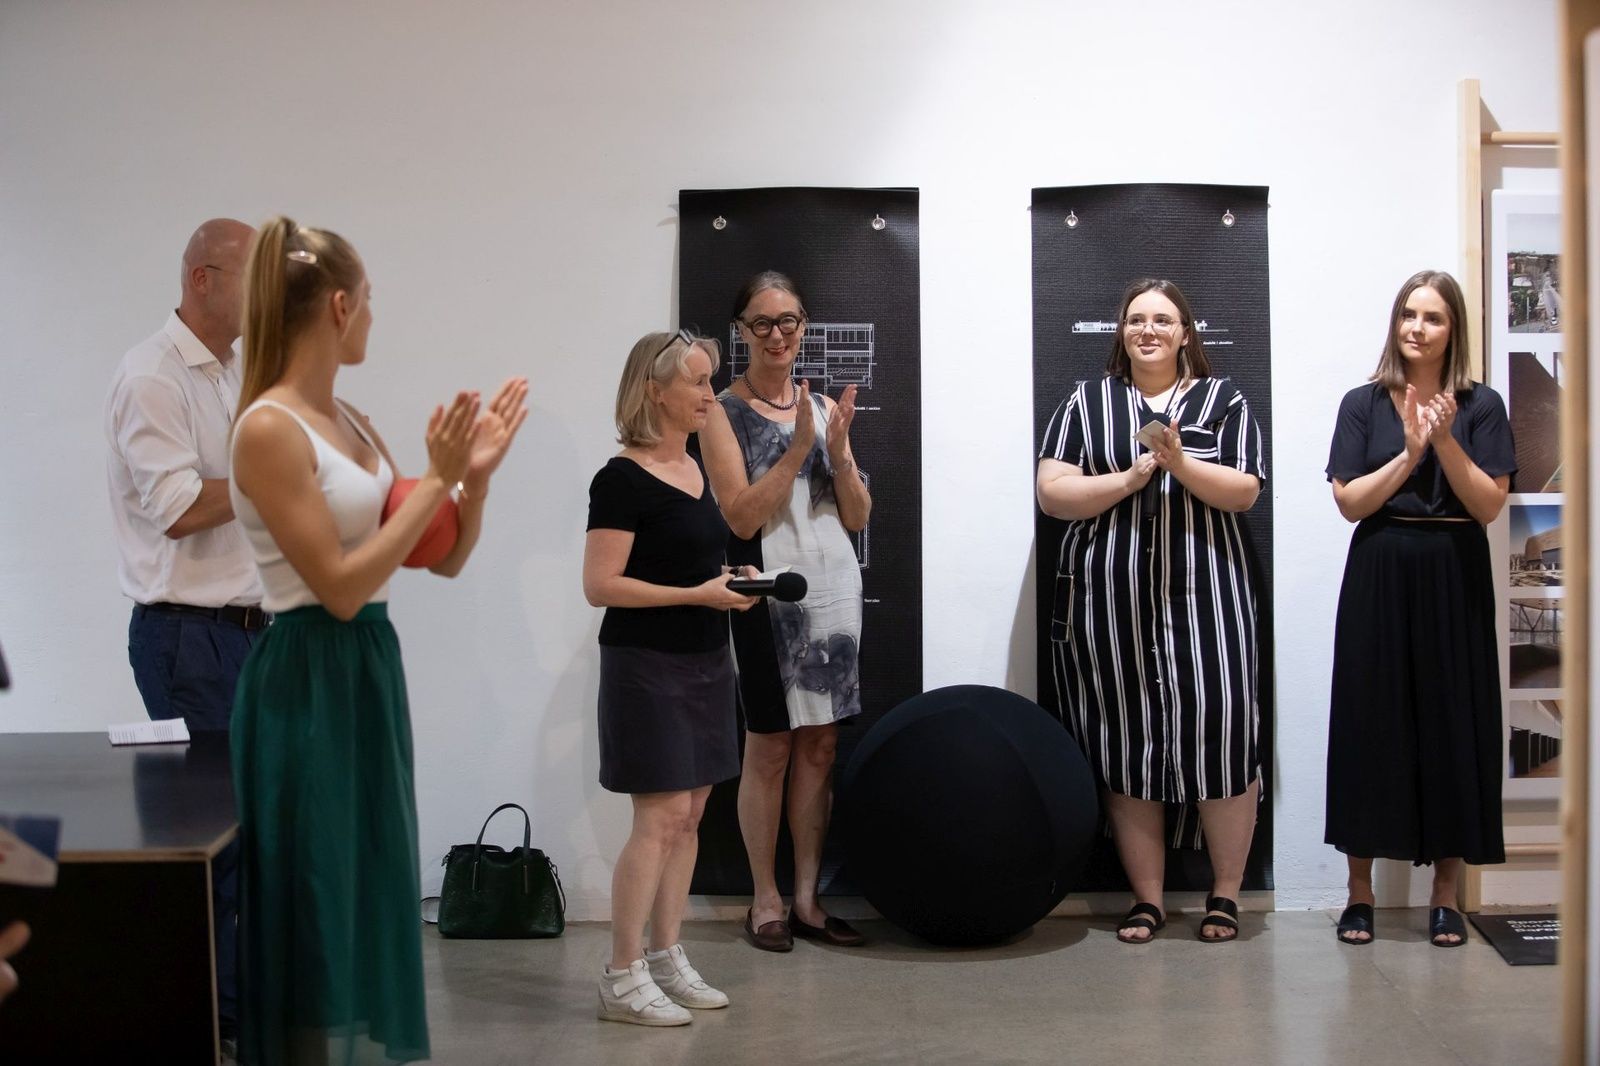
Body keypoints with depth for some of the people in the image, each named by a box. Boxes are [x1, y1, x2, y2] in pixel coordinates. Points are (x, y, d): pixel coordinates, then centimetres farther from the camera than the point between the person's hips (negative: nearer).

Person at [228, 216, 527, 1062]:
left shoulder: (349, 422, 10)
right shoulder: (269, 428, -15)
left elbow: (445, 559, 13)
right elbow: (339, 587, -18)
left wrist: (476, 473, -4)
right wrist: (436, 478, -17)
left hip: (370, 671, 9)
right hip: (308, 682, -9)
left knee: (372, 904, 16)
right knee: (318, 914, 2)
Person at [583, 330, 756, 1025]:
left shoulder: (696, 469, 12)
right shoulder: (623, 480, -13)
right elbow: (601, 585, -17)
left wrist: (729, 579, 5)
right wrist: (697, 594, -20)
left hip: (705, 662, 8)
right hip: (647, 664, -8)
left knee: (690, 815, 9)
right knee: (661, 817, -8)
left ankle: (666, 957, 19)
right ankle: (622, 977, 1)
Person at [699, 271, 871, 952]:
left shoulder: (824, 408, 11)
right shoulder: (724, 412, -3)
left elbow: (858, 517, 9)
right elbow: (742, 517, -12)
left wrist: (838, 452, -7)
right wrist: (799, 447, -17)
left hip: (834, 591, 5)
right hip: (769, 596, -4)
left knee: (820, 747, 7)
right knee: (769, 748, 2)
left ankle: (807, 898, 17)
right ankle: (765, 900, 15)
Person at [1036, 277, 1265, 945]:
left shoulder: (1222, 400, 11)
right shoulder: (1086, 403, 11)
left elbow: (1245, 491, 0)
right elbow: (1052, 493, 1)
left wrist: (1180, 462, -14)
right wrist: (1132, 476, -10)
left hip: (1203, 594, 0)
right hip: (1108, 599, 1)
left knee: (1220, 733, -7)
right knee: (1126, 742, 2)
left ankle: (1225, 894, 8)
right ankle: (1146, 897, 12)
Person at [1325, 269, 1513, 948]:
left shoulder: (1480, 407, 5)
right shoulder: (1363, 404, 6)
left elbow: (1490, 505, -3)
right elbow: (1349, 502, -2)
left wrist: (1445, 442, -14)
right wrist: (1409, 452, -13)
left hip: (1454, 583, 0)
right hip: (1379, 579, 0)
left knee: (1452, 725, 1)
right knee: (1368, 722, 1)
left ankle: (1446, 893, 12)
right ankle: (1360, 890, 10)